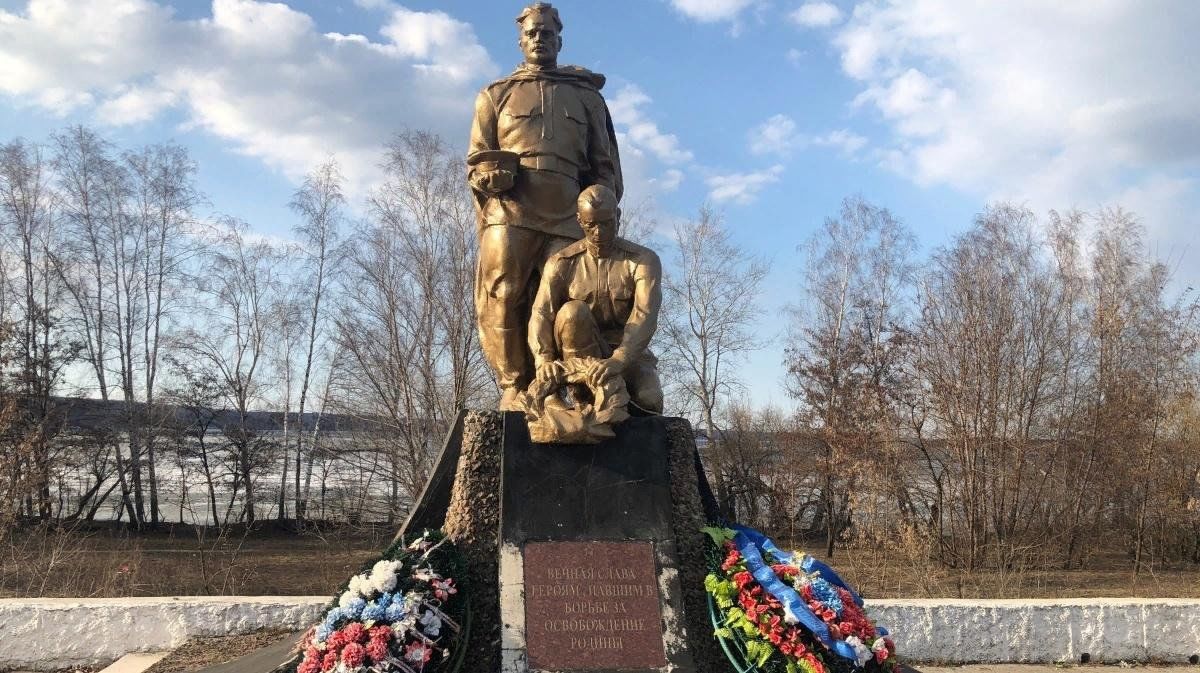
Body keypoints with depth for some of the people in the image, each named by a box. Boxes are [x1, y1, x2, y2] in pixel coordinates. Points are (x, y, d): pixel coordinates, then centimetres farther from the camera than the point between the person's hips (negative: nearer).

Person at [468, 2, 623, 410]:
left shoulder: (587, 96, 23)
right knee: (500, 303, -11)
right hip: (509, 216, 0)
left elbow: (606, 165, 18)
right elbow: (475, 162, 18)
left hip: (568, 220, 0)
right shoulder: (496, 95, 22)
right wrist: (489, 177, -3)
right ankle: (513, 387, -4)